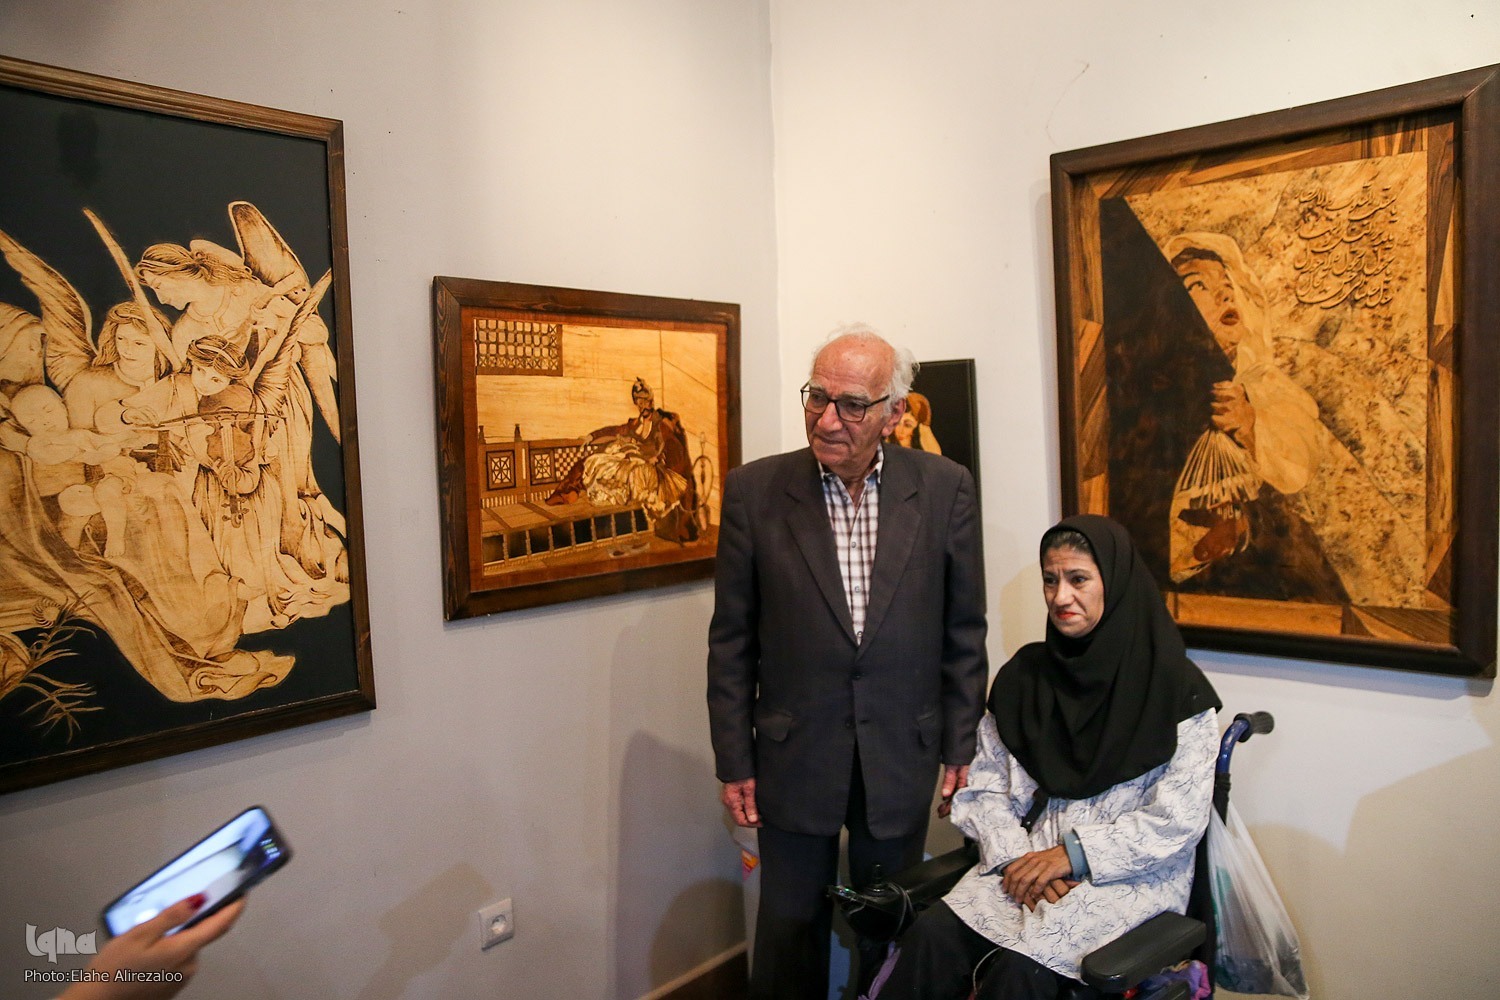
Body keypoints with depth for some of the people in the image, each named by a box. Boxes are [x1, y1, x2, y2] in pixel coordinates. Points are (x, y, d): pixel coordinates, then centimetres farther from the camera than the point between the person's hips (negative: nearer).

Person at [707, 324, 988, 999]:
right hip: (793, 759, 0)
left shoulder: (945, 489, -5)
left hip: (902, 759, 1)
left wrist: (962, 748, 2)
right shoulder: (754, 491, -8)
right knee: (790, 933, 14)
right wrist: (733, 763, -3)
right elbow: (731, 641, -3)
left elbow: (964, 632, 2)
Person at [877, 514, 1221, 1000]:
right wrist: (1017, 858, -10)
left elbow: (1179, 821, -7)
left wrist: (1075, 854, -13)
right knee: (930, 936, -25)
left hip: (1129, 875, -3)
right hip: (1026, 864, 3)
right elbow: (984, 791, 8)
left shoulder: (1176, 688, -5)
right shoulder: (1023, 677, 8)